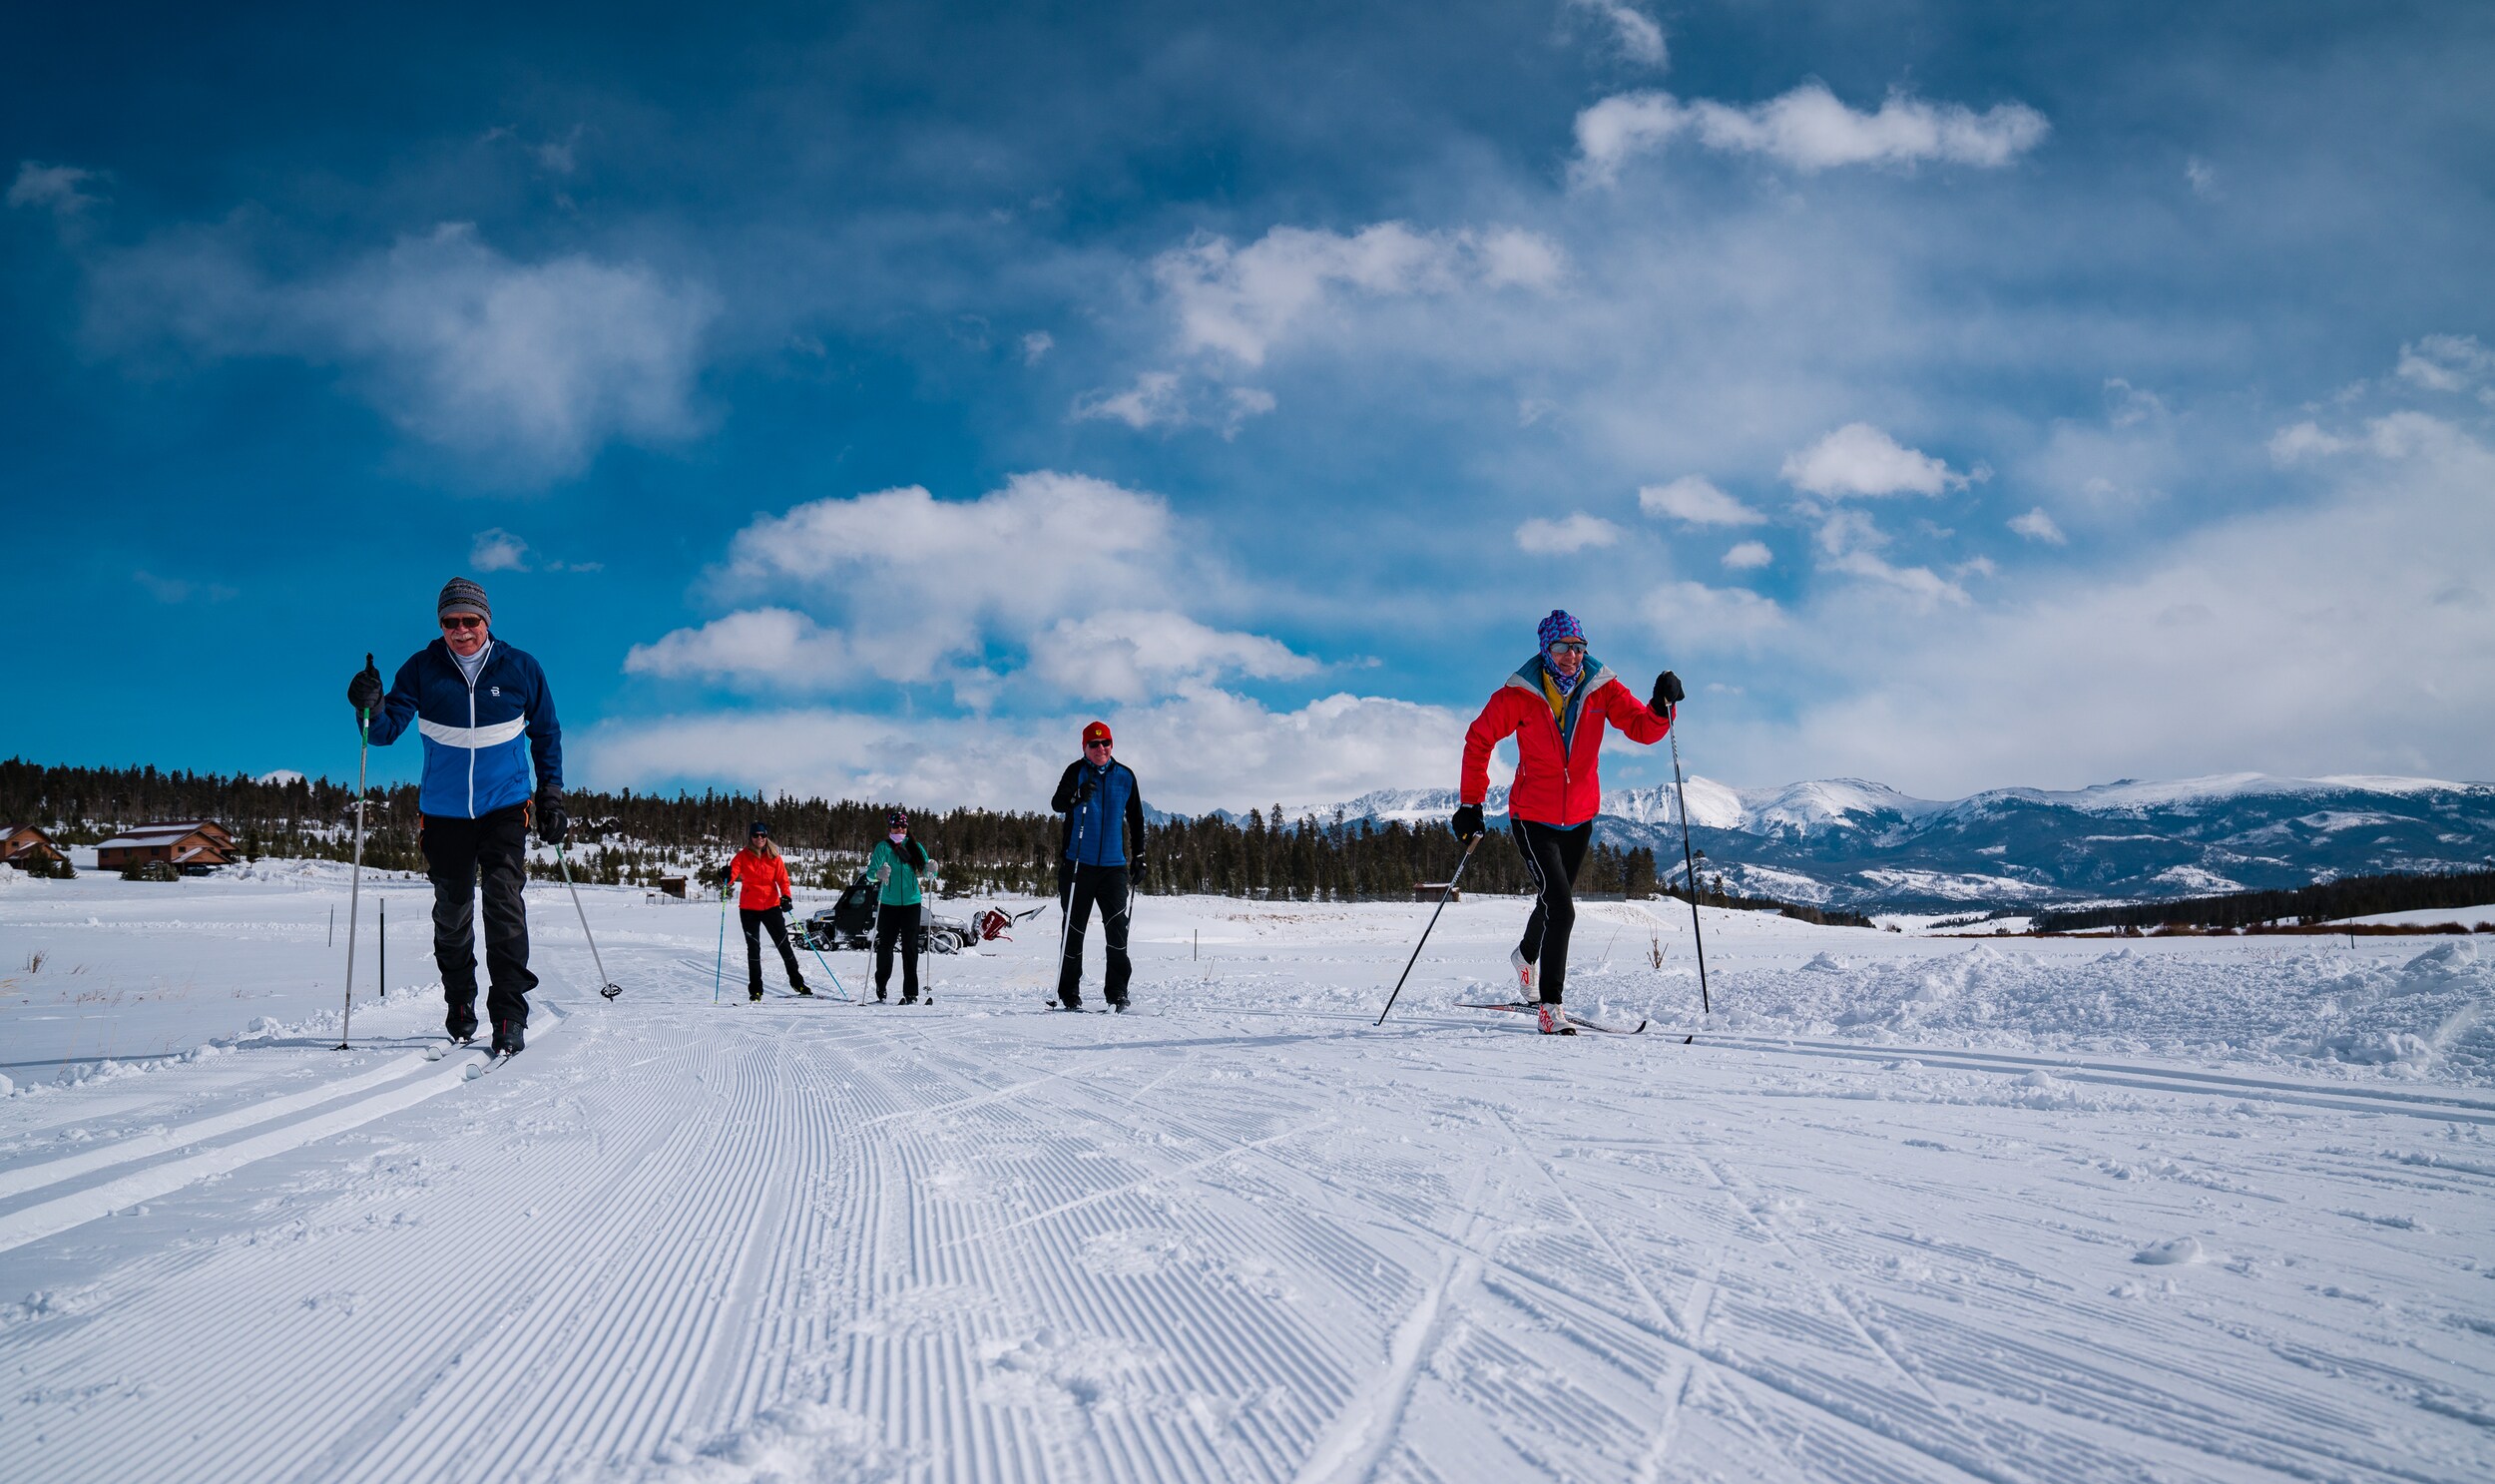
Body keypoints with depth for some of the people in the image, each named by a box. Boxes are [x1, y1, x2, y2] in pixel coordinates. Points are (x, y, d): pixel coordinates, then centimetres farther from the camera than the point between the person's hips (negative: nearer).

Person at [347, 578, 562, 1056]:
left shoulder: (520, 669, -3)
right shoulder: (422, 670, -3)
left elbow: (546, 733, 8)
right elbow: (388, 730, -7)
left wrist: (551, 797, 6)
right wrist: (371, 708, -29)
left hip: (505, 806, -1)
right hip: (444, 810, 2)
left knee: (504, 904, -12)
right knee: (451, 912, 8)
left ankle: (509, 1015, -9)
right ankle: (460, 1009, 25)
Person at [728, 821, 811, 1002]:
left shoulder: (774, 857, 2)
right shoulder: (743, 856, -1)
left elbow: (783, 879, 1)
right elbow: (733, 871, -14)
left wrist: (786, 896, -15)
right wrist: (727, 876, -38)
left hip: (771, 906, 1)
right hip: (748, 908, -1)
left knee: (784, 943, 4)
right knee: (753, 948, 4)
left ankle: (796, 981, 17)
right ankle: (755, 989, 11)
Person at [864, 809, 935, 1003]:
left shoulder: (915, 847, 8)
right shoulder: (883, 847, 0)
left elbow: (924, 869, 9)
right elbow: (870, 874, -8)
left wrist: (930, 868, -14)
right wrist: (879, 874, -30)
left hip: (911, 902, 1)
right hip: (888, 904, -1)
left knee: (910, 947, -1)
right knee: (885, 945, 4)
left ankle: (911, 993, 0)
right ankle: (881, 987, 25)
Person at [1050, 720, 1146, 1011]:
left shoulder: (1125, 776, 8)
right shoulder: (1077, 771, 2)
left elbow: (1136, 820, 16)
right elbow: (1056, 803, -10)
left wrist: (1139, 858, 14)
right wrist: (1077, 797, -31)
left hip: (1114, 866, 1)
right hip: (1078, 864, -1)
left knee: (1117, 927, -9)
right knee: (1074, 929, 5)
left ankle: (1117, 992, -3)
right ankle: (1069, 993, 14)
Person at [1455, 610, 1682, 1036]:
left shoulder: (1601, 687, -7)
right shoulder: (1519, 695, -14)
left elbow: (1643, 728, -13)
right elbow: (1479, 739, -5)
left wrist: (1662, 705, -35)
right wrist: (1471, 803, -8)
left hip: (1581, 817, 4)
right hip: (1533, 818, -4)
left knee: (1555, 902, 22)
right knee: (1561, 909, -18)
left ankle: (1526, 956, 54)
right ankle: (1550, 1010, -10)